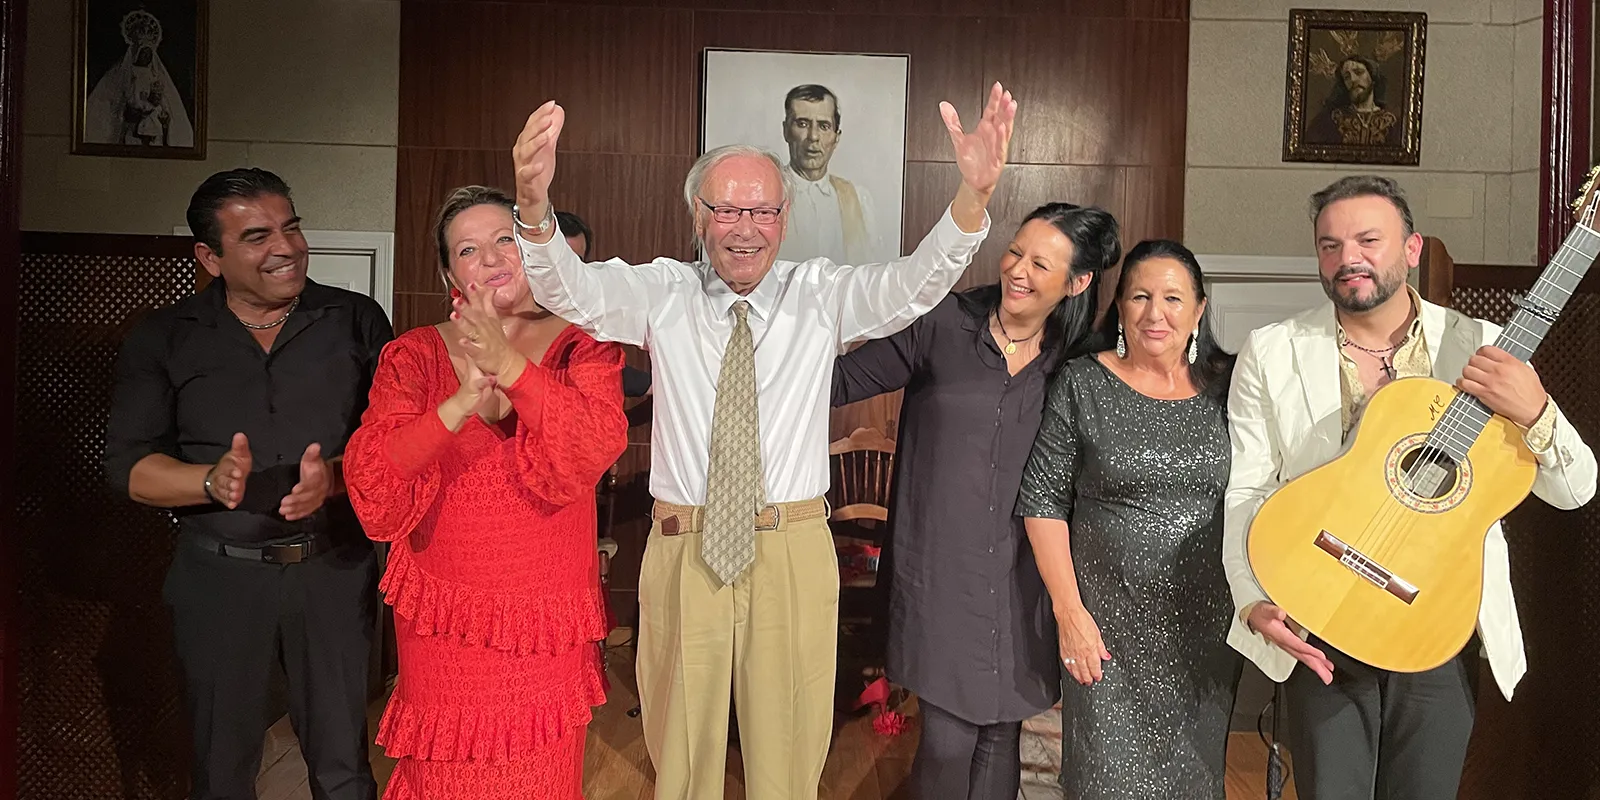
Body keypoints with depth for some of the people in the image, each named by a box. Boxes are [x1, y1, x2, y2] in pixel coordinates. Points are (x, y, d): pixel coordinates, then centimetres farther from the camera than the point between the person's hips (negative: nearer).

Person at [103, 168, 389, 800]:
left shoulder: (357, 321, 0)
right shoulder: (163, 339, 2)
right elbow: (128, 464, -3)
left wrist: (334, 476, -22)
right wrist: (213, 481, -21)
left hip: (334, 570, 0)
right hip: (218, 576, 1)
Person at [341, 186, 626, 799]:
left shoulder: (582, 345, -1)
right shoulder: (415, 354, 0)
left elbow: (598, 447, -20)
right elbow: (369, 480, -12)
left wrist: (510, 365, -29)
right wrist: (460, 404, -26)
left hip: (549, 621, 0)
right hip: (445, 621, 1)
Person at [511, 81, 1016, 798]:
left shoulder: (821, 295, 0)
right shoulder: (663, 293, 0)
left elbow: (914, 285, -15)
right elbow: (573, 290, -16)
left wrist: (973, 196, -35)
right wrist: (534, 204, -38)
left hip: (793, 551, 0)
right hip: (682, 547, 0)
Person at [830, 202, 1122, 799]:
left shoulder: (1075, 362, 3)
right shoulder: (943, 324, -6)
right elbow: (845, 379, -4)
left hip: (1020, 581, 3)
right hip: (941, 571, -3)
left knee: (1000, 734, 13)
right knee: (948, 739, -2)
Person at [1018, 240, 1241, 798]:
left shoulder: (1227, 385, 1)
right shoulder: (1082, 385, -5)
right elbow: (1043, 500, -5)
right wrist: (1069, 610, -10)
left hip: (1207, 623, 3)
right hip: (1109, 623, -2)